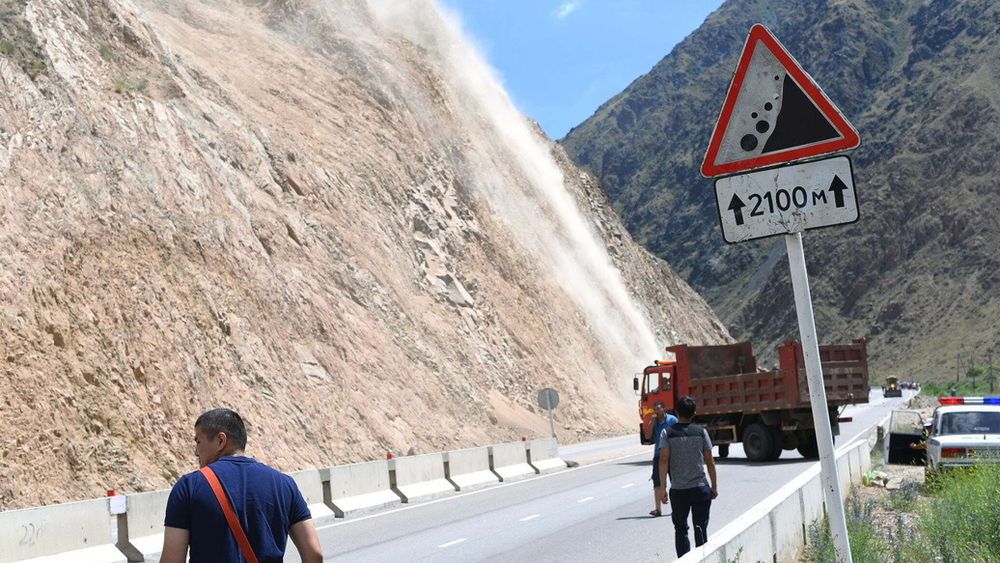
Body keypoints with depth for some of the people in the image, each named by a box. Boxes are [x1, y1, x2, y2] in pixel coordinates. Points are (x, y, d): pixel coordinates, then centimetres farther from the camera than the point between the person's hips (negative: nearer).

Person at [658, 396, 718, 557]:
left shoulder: (668, 433, -1)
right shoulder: (701, 432, 2)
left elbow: (663, 461, -8)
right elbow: (710, 462, 3)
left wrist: (663, 488, -5)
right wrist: (714, 486, 11)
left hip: (678, 490, 0)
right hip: (700, 488, 0)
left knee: (680, 529, 12)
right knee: (701, 529, 6)